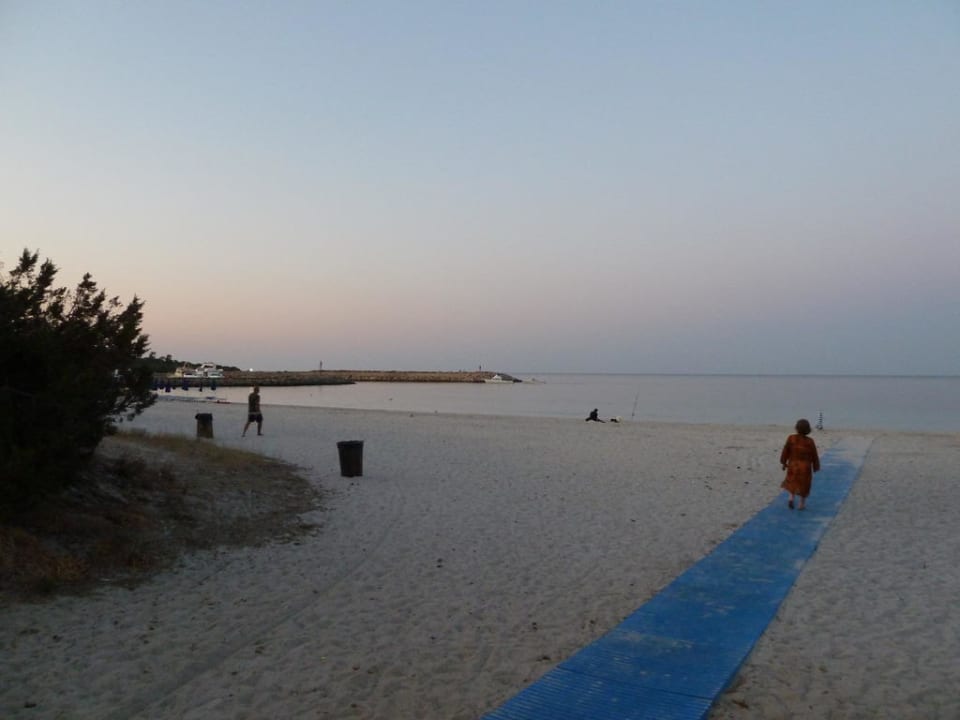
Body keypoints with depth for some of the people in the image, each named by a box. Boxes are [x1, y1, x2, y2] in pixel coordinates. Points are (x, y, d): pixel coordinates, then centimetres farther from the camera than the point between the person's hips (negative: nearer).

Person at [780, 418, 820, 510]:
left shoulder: (791, 438, -11)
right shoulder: (810, 441, -13)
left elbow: (785, 451, -5)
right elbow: (814, 456, -5)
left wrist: (783, 463, 8)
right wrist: (816, 467, 9)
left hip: (793, 465, 1)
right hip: (805, 467, -1)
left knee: (793, 483, 21)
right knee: (804, 485, 13)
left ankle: (791, 498, 1)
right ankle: (802, 504, 18)